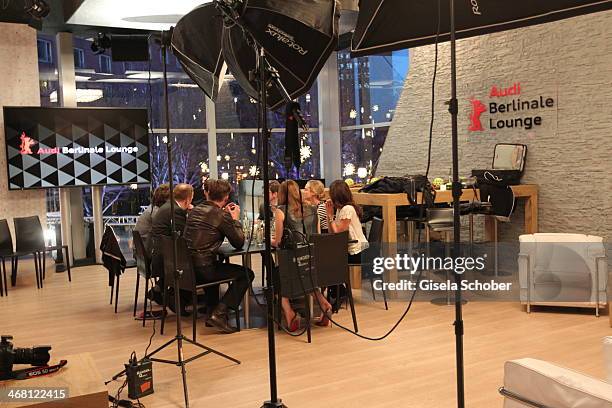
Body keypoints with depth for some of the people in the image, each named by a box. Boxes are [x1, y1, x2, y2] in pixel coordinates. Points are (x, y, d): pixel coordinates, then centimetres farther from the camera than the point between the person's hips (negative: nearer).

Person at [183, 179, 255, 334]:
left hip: (187, 266, 8)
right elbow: (239, 242, -3)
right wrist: (235, 219, 9)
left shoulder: (195, 211, 12)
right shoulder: (221, 215, -9)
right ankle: (219, 314, -4)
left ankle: (211, 310, 34)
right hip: (203, 268, -8)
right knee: (246, 274, 4)